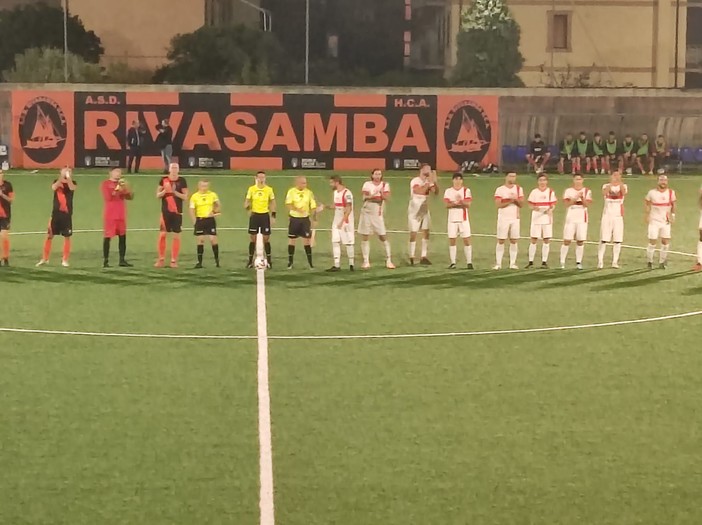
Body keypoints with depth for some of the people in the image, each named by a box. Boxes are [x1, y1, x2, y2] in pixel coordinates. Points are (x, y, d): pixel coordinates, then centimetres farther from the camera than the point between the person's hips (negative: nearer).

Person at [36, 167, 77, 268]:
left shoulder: (72, 183, 2)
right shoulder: (57, 182, 5)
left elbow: (72, 188, -23)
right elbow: (53, 188, -19)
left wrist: (68, 177, -32)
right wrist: (61, 178, -30)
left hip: (67, 214, -1)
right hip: (56, 213, 1)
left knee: (67, 237, 0)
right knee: (49, 236, 2)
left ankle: (65, 260, 8)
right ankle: (44, 259, 9)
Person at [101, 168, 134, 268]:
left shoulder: (122, 184, 15)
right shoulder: (106, 183, -2)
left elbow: (130, 197, 10)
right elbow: (107, 197, -14)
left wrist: (126, 187, -6)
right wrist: (117, 189, -17)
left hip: (121, 214, 6)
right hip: (110, 214, -6)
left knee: (123, 236, 6)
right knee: (108, 237, -5)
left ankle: (122, 260, 10)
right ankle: (105, 260, -4)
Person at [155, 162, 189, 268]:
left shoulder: (182, 181, 0)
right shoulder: (163, 180, 2)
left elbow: (185, 197, -3)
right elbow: (157, 195, 4)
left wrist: (175, 192, -15)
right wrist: (165, 190, -14)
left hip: (177, 212, -1)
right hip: (165, 211, 1)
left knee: (176, 236, 0)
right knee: (162, 234, -1)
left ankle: (174, 260, 4)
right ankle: (161, 259, 8)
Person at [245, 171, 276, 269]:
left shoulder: (269, 189, 1)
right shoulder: (251, 189, 0)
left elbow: (272, 202, 8)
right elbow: (247, 201, 4)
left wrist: (273, 216, 2)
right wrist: (248, 207, -19)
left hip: (265, 215, 0)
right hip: (254, 215, 0)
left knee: (266, 238, 1)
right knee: (252, 238, 1)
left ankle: (269, 260, 9)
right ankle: (250, 260, 7)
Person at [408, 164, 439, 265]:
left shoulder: (429, 181, 5)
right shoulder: (415, 181, -15)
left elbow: (436, 192, -6)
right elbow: (420, 191, -31)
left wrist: (434, 181, -18)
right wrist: (428, 182, -29)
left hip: (425, 211, 6)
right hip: (414, 211, -6)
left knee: (426, 233, 3)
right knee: (413, 234, -4)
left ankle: (424, 257, 7)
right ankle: (411, 258, 0)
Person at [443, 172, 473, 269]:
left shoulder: (466, 191, 3)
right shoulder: (448, 191, 5)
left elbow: (468, 204, -9)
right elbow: (447, 204, -7)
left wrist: (461, 201, -27)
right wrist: (456, 203, -22)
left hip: (464, 219, -1)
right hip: (452, 219, 1)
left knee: (467, 240, -4)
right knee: (452, 240, 1)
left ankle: (469, 262, -1)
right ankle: (453, 262, 6)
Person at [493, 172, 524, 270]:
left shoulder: (519, 189, 9)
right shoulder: (500, 190, -2)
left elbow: (521, 204, 5)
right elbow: (498, 204, -12)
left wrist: (516, 200, -14)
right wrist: (510, 201, -18)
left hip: (515, 219, 3)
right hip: (503, 218, -3)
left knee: (514, 241, 0)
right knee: (501, 241, -3)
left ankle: (513, 263, 4)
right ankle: (498, 263, 0)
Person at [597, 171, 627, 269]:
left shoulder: (623, 186, 5)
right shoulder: (606, 186, 3)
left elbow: (624, 193, -20)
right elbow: (604, 193, -21)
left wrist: (620, 182, -34)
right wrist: (611, 183, -35)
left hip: (618, 217, 1)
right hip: (607, 216, -1)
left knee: (617, 240, -1)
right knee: (604, 240, -6)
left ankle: (615, 262, 6)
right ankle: (600, 261, -4)